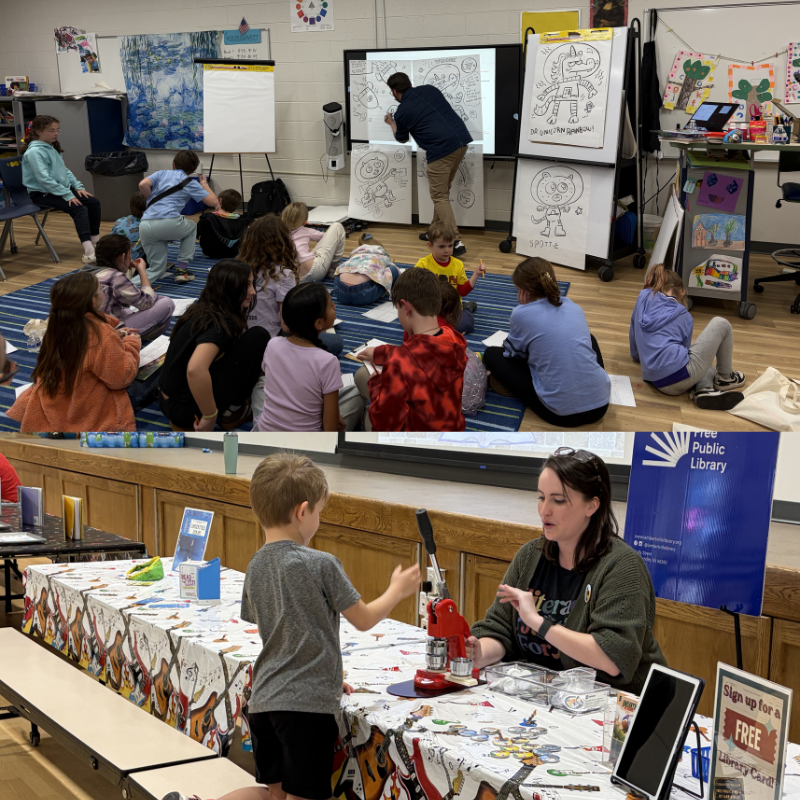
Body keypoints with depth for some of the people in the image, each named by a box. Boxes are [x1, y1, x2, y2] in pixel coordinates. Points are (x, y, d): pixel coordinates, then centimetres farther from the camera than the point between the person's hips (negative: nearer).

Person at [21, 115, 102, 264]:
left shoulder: (53, 148, 14)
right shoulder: (34, 152, -16)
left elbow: (65, 171, 21)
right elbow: (44, 179, -24)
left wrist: (78, 186, 6)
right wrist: (67, 195, -24)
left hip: (62, 189, 9)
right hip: (42, 195, -9)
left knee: (94, 202, -3)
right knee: (80, 209, -28)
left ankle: (95, 242, 2)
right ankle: (88, 253, -42)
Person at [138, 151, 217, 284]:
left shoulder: (162, 173, 21)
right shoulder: (191, 183, 14)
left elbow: (142, 185, 3)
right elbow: (213, 201, 15)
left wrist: (151, 200, 21)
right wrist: (204, 183, 33)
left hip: (145, 226, 4)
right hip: (167, 222, -3)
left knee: (156, 270, 17)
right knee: (191, 228, 33)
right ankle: (181, 270, 22)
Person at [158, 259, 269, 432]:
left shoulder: (199, 309, 9)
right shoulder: (220, 322, -18)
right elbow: (195, 369, -36)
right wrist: (210, 416, -24)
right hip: (189, 411, -9)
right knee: (258, 337, -6)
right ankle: (233, 411, 6)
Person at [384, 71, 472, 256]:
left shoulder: (402, 112, 0)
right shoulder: (429, 89, 14)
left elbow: (401, 138, 21)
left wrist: (391, 123, 42)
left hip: (441, 150, -7)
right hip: (461, 140, 7)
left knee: (440, 198, -2)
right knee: (443, 192, 21)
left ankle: (455, 242, -12)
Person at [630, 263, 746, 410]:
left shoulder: (643, 299, 16)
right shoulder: (684, 316, 8)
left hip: (658, 383, 5)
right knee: (721, 324, 13)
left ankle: (704, 389, 2)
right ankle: (725, 378, 22)